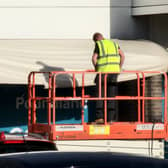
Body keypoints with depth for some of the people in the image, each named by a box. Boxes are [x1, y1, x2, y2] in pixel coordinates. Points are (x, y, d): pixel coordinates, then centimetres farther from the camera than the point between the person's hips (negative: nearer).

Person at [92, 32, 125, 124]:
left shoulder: (98, 44, 2)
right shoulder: (113, 43, 16)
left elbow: (94, 58, -8)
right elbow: (122, 55, 7)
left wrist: (96, 69, 6)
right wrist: (119, 68, 11)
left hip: (102, 71, -4)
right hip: (114, 71, 4)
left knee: (99, 95, 2)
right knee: (111, 96, 7)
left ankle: (99, 117, -7)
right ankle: (110, 118, 3)